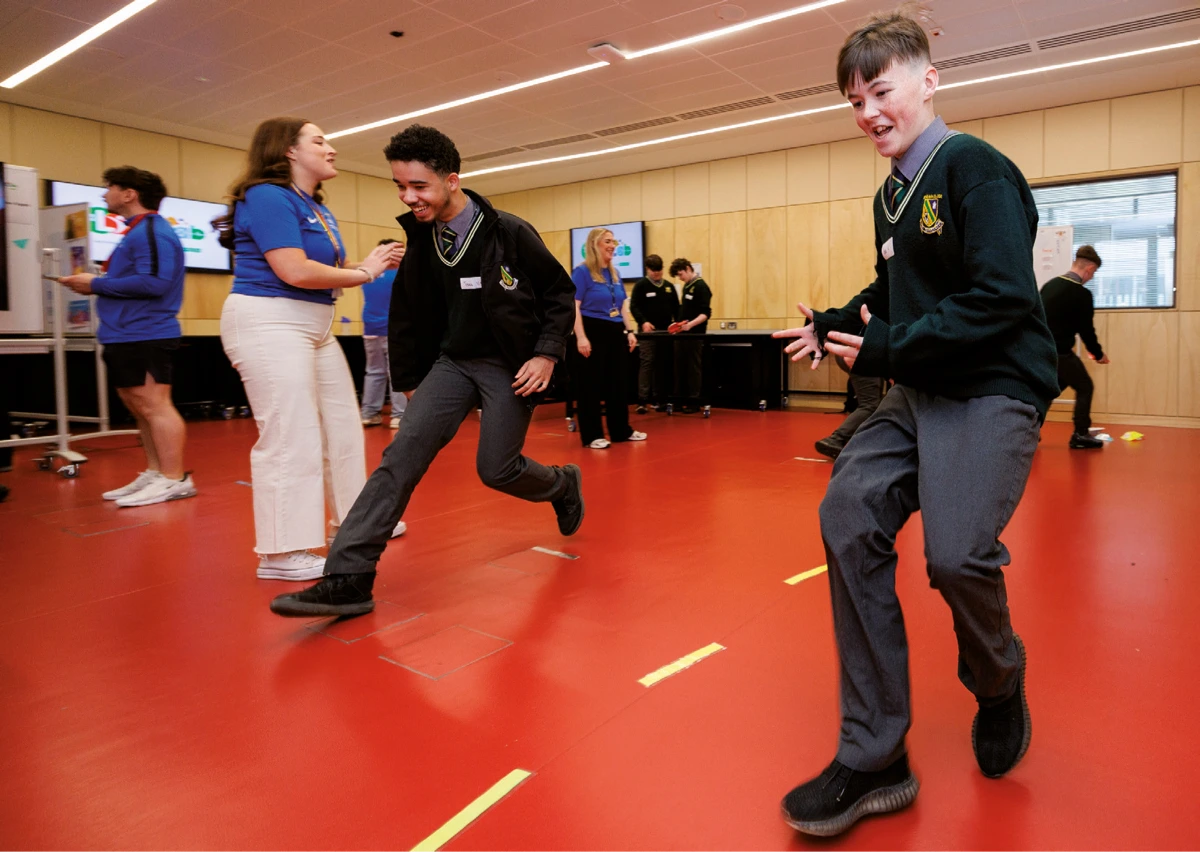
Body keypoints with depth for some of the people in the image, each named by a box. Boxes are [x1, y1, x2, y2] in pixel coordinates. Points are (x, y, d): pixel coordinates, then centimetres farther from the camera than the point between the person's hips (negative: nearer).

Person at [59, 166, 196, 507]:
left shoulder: (151, 232, -12)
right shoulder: (137, 232, 20)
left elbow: (153, 282, -22)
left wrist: (97, 284, -14)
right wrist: (94, 283, 7)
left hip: (144, 336, -11)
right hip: (126, 336, 11)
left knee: (154, 406, -9)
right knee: (140, 408, 13)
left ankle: (174, 480, -4)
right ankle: (154, 474, 20)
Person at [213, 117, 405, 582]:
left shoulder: (318, 209, 16)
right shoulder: (267, 197, -11)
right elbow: (295, 271, -21)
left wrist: (372, 263, 1)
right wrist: (362, 273, -11)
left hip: (315, 329, 10)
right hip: (270, 325, -10)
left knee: (341, 427, 14)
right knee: (290, 439, -9)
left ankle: (353, 518, 30)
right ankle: (281, 554, 1)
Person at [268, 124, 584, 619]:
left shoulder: (510, 233, -14)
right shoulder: (421, 240, 1)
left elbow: (560, 294, -4)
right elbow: (408, 317, 12)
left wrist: (546, 355, -13)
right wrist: (410, 380, 15)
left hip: (509, 366, -4)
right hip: (452, 362, 4)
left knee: (497, 470, -6)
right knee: (403, 455, -12)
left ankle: (564, 486, 29)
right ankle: (348, 578, -14)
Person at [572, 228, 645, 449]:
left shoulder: (615, 273, 13)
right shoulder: (582, 272, -8)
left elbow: (623, 305, 18)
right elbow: (574, 307, -15)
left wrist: (630, 331, 10)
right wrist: (581, 337, -23)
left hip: (616, 332, 8)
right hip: (593, 331, -7)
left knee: (619, 383, 12)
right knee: (591, 385, 0)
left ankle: (622, 431, 23)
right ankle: (592, 435, 8)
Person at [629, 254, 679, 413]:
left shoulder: (669, 286, 14)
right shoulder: (641, 285, -1)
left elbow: (676, 307, 16)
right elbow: (634, 307, -8)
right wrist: (643, 322, -23)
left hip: (665, 331, 5)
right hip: (647, 331, -5)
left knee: (661, 365, 7)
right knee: (647, 363, -10)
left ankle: (658, 399, 12)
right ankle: (642, 400, -10)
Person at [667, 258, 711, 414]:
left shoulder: (701, 286, -12)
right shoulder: (687, 286, 14)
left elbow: (705, 313, -18)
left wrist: (691, 324, -31)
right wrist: (678, 323, 11)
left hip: (695, 335, -8)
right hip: (682, 333, 8)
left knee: (693, 368, -3)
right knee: (680, 367, 10)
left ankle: (694, 402, 4)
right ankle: (680, 400, 17)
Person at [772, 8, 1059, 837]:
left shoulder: (977, 169, -10)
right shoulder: (891, 195, 14)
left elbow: (1003, 298, -19)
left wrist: (885, 349, -20)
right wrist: (833, 325, 5)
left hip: (994, 390, -8)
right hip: (918, 393, 8)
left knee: (957, 552, -22)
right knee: (848, 517, -8)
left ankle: (1000, 685, 18)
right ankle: (875, 760, -1)